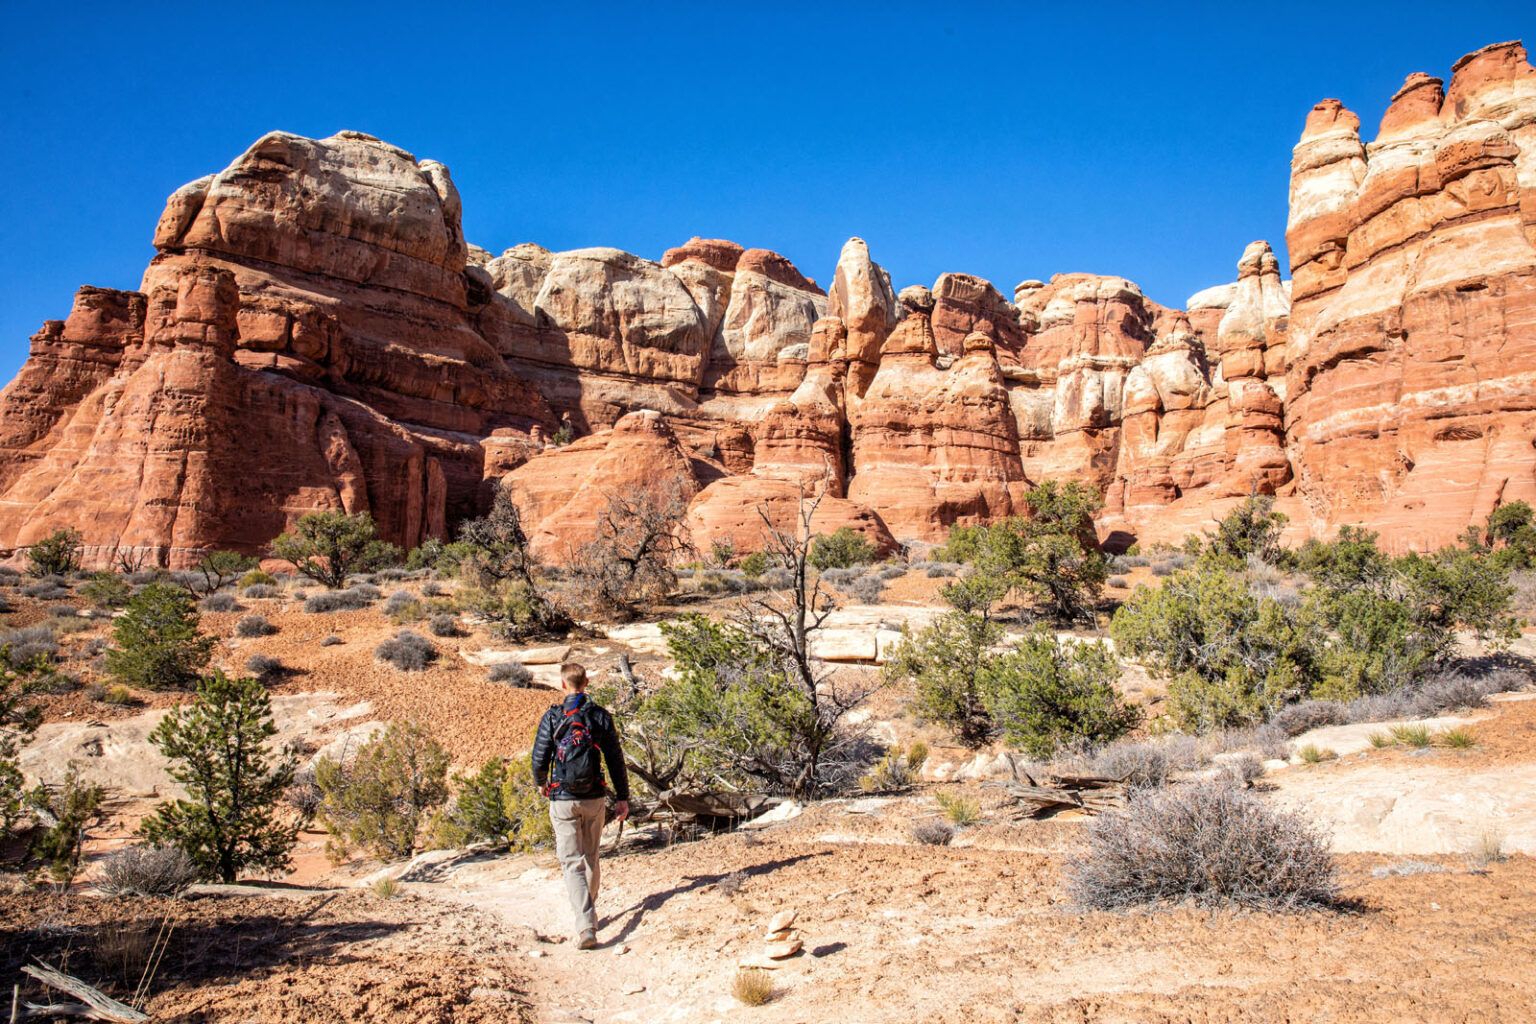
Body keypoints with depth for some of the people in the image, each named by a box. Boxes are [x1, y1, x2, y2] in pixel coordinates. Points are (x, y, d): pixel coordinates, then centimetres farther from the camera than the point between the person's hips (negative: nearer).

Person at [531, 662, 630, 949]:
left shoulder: (552, 717, -6)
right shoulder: (601, 716, -1)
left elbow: (539, 759, -4)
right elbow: (615, 759, 0)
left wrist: (542, 784, 18)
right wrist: (623, 798, 7)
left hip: (563, 800, -3)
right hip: (594, 799, 3)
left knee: (572, 863, -2)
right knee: (590, 858, 21)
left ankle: (586, 927, -15)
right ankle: (589, 911, 36)